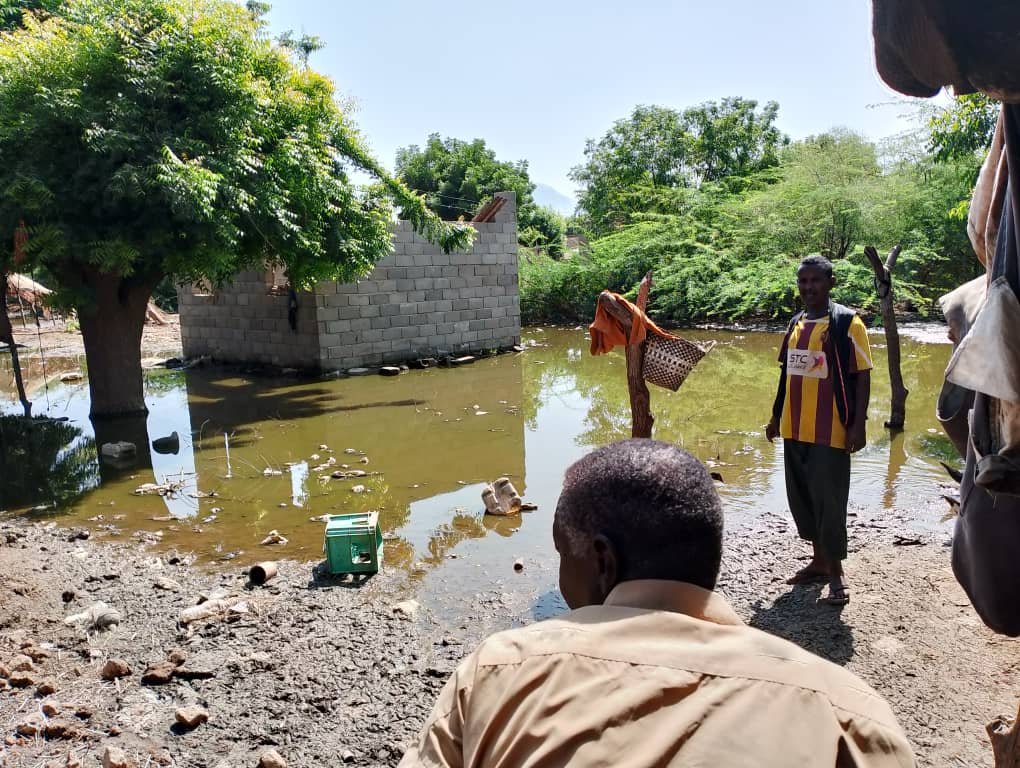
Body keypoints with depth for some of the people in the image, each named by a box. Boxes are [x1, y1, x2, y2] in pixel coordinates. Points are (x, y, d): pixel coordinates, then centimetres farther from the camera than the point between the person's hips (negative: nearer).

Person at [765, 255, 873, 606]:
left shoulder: (846, 322, -7)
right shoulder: (795, 324, 11)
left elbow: (862, 376, -9)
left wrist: (858, 425, -15)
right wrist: (776, 417, 18)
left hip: (830, 432, -7)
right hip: (795, 430, 7)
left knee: (828, 501, -3)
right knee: (801, 498, 13)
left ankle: (837, 574, 11)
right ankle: (818, 562, 29)